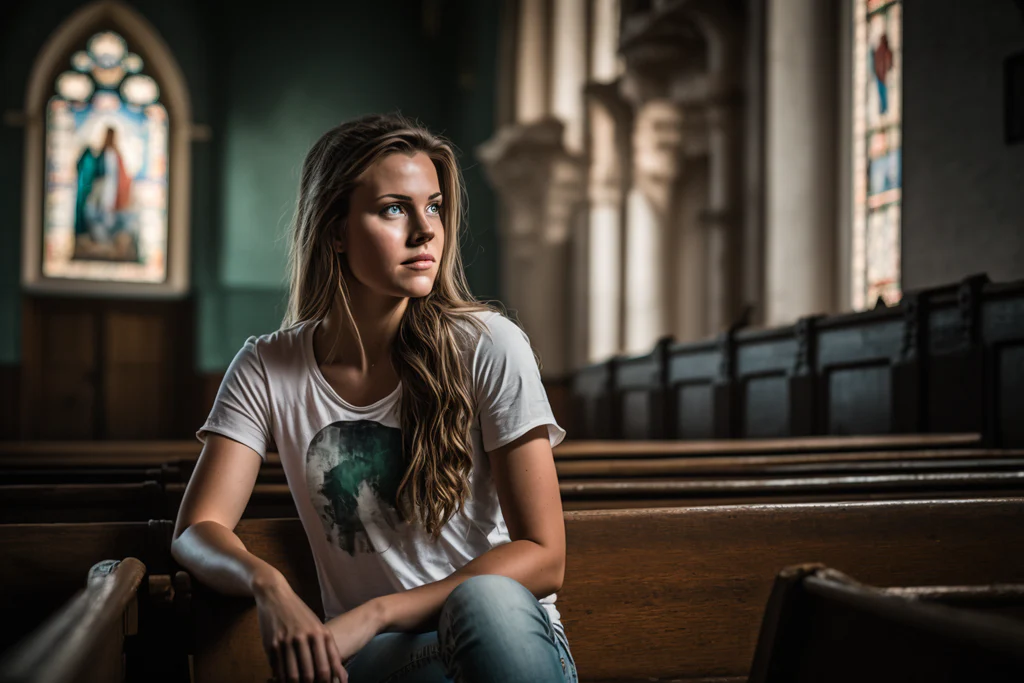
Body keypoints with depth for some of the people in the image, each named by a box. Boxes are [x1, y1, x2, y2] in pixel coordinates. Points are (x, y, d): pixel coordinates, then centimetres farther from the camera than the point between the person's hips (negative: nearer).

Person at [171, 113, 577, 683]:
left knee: (486, 600, -36)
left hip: (507, 633, 0)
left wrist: (372, 614, -21)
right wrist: (269, 585, -27)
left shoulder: (487, 347, -8)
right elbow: (197, 530, -4)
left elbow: (543, 555, -11)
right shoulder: (268, 370, 0)